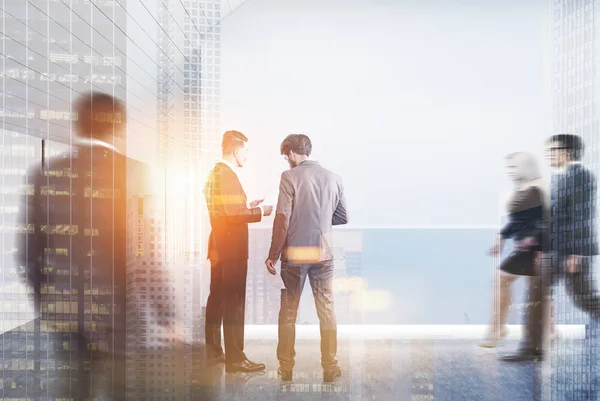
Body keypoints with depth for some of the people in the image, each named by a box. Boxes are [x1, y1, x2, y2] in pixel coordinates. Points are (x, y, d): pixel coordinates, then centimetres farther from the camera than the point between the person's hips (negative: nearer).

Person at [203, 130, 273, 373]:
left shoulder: (215, 173, 15)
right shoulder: (227, 175, -15)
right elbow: (233, 214, -23)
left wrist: (247, 207, 14)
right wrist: (259, 212, -12)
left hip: (219, 246, 10)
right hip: (231, 248, -10)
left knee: (217, 298, 15)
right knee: (234, 302, -5)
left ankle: (213, 352, 25)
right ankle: (235, 359, 1)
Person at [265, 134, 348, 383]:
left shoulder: (290, 177, -8)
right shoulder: (333, 178, 3)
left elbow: (283, 220, -13)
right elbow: (342, 218, 9)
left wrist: (272, 255, -5)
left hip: (294, 254, -3)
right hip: (323, 254, 3)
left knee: (288, 311, 10)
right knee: (326, 310, 11)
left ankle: (286, 367, 19)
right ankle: (330, 367, 17)